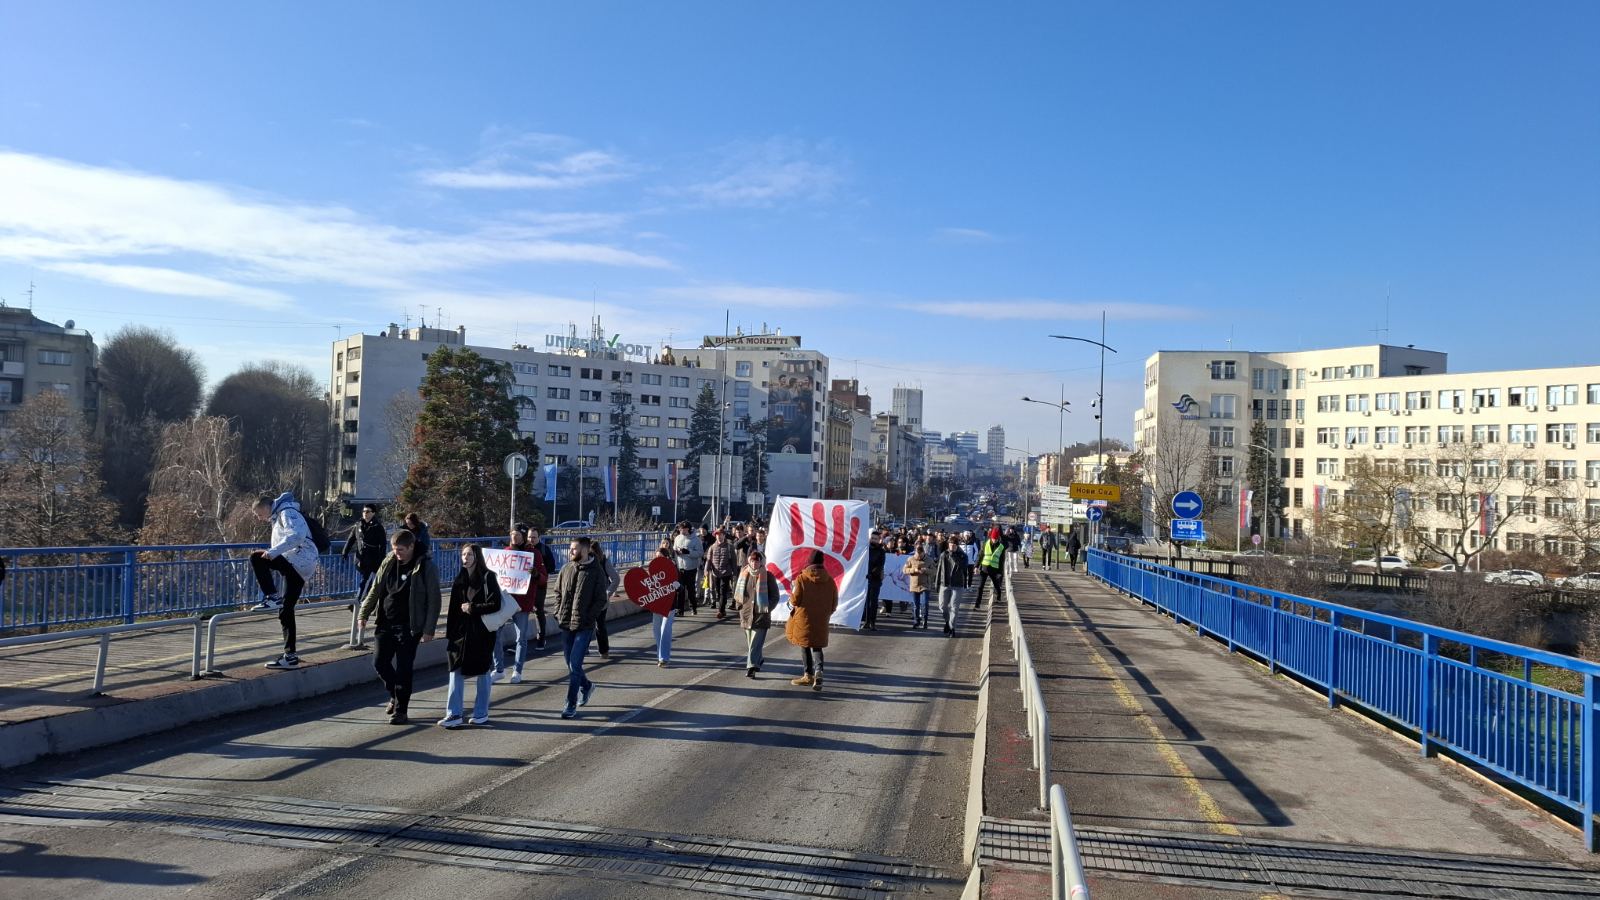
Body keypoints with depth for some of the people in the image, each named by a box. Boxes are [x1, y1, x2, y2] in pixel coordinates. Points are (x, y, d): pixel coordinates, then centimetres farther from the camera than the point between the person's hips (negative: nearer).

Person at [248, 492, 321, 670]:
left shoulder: (287, 512, -5)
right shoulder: (277, 518, 27)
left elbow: (297, 535, -24)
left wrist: (272, 552, -26)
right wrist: (266, 573, 27)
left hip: (300, 560, -10)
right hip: (298, 569, 10)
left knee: (255, 558, -18)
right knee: (285, 610, 8)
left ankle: (272, 598, -15)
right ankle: (290, 656, 10)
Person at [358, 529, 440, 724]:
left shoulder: (425, 567, -11)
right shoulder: (389, 563, 5)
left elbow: (433, 600, -10)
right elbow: (375, 590, 14)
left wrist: (429, 629, -13)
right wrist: (364, 613, 8)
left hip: (409, 627, -5)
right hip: (386, 624, 5)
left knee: (403, 668, -2)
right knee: (379, 662, 6)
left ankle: (400, 710, 11)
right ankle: (395, 695, 32)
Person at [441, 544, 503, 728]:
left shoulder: (487, 577, -7)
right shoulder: (460, 579, 10)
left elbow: (495, 605, -13)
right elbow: (453, 607, 10)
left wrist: (472, 608, -14)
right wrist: (449, 633, 7)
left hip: (481, 632, -5)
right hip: (461, 631, 5)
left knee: (482, 673, 7)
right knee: (456, 671, 0)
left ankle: (481, 714, 17)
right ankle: (454, 714, 4)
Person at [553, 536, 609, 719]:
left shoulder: (596, 571, -8)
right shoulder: (566, 569, 6)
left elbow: (601, 601, -6)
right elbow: (558, 592, 16)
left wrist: (586, 618, -13)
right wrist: (558, 613, 4)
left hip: (584, 627, -5)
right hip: (565, 624, 5)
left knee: (574, 665, -8)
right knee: (571, 664, 15)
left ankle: (571, 705, 0)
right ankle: (586, 686, 41)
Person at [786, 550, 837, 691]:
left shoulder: (801, 578, -11)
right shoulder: (829, 580, -1)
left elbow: (796, 600, -11)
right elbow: (834, 603, 4)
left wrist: (791, 599, 11)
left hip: (804, 619, -3)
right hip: (821, 621, 3)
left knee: (805, 646, 12)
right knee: (817, 646, 12)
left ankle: (809, 675, 18)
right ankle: (818, 671, -12)